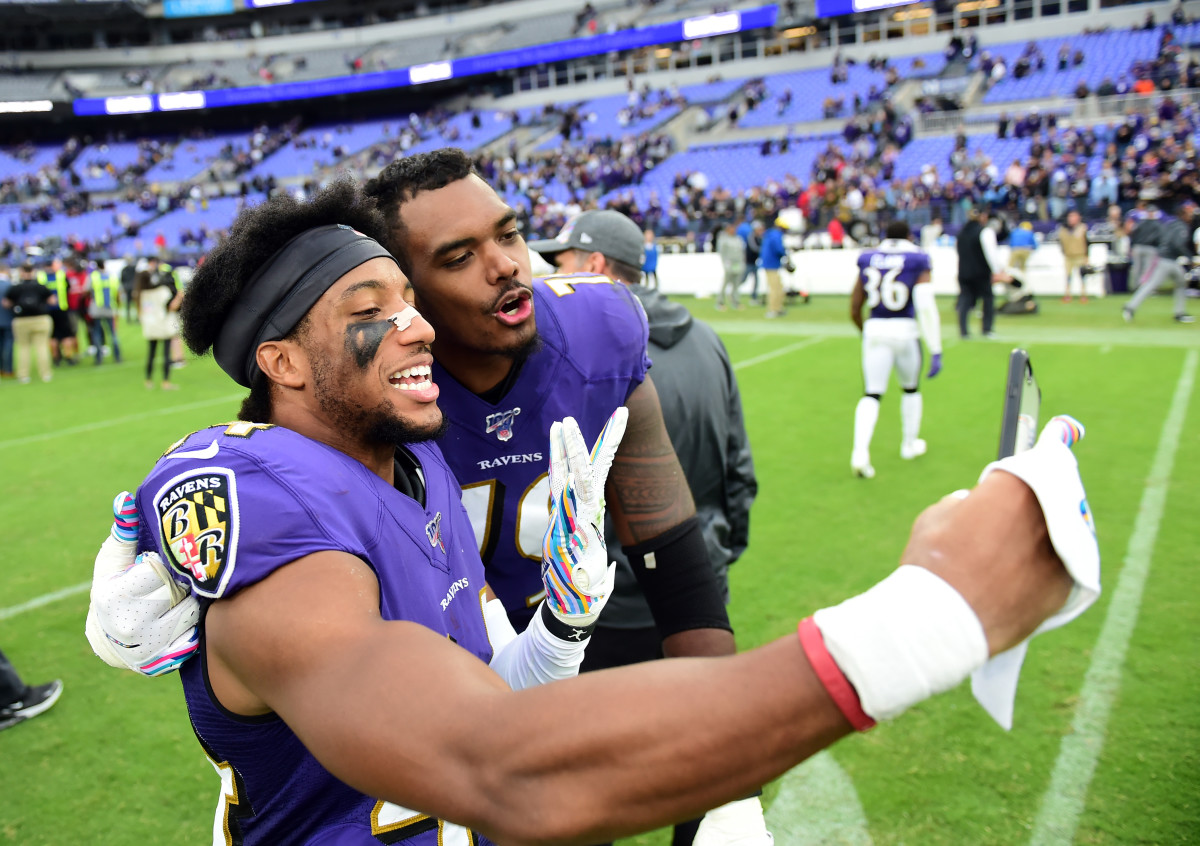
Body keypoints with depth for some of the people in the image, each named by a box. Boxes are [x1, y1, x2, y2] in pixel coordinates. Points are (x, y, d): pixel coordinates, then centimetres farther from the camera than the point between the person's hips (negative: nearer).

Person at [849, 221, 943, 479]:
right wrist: (936, 350, -11)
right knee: (911, 389, 21)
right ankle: (910, 444, 35)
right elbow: (926, 307, -11)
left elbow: (854, 310, 10)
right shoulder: (917, 262, -2)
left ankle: (860, 451, -16)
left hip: (874, 330, 2)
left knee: (872, 394, 3)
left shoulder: (868, 262, 7)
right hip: (905, 330, -2)